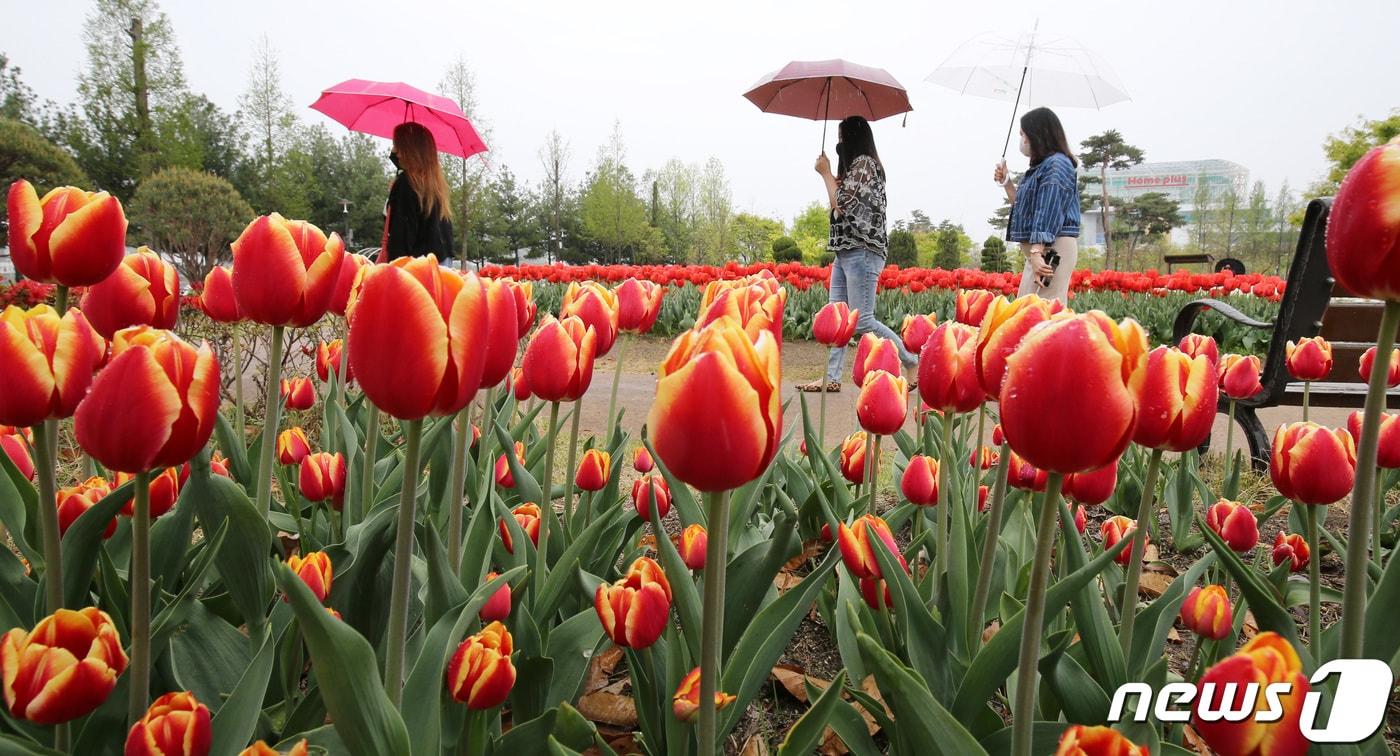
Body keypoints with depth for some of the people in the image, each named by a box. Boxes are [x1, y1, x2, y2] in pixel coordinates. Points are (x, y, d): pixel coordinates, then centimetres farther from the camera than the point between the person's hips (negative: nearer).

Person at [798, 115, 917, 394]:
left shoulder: (864, 163, -8)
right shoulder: (854, 166, 22)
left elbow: (841, 204, -14)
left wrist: (826, 172, -2)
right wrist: (829, 175, 17)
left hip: (862, 252, -10)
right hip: (845, 252, 10)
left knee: (862, 321, -13)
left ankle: (913, 363, -2)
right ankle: (832, 378, 4)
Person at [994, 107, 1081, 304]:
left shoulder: (1057, 164, -9)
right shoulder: (1040, 168, 20)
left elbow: (1049, 210, -20)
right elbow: (1024, 208, 30)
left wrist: (1036, 252, -28)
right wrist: (1006, 182, 21)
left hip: (1053, 250, -10)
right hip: (1037, 250, 10)